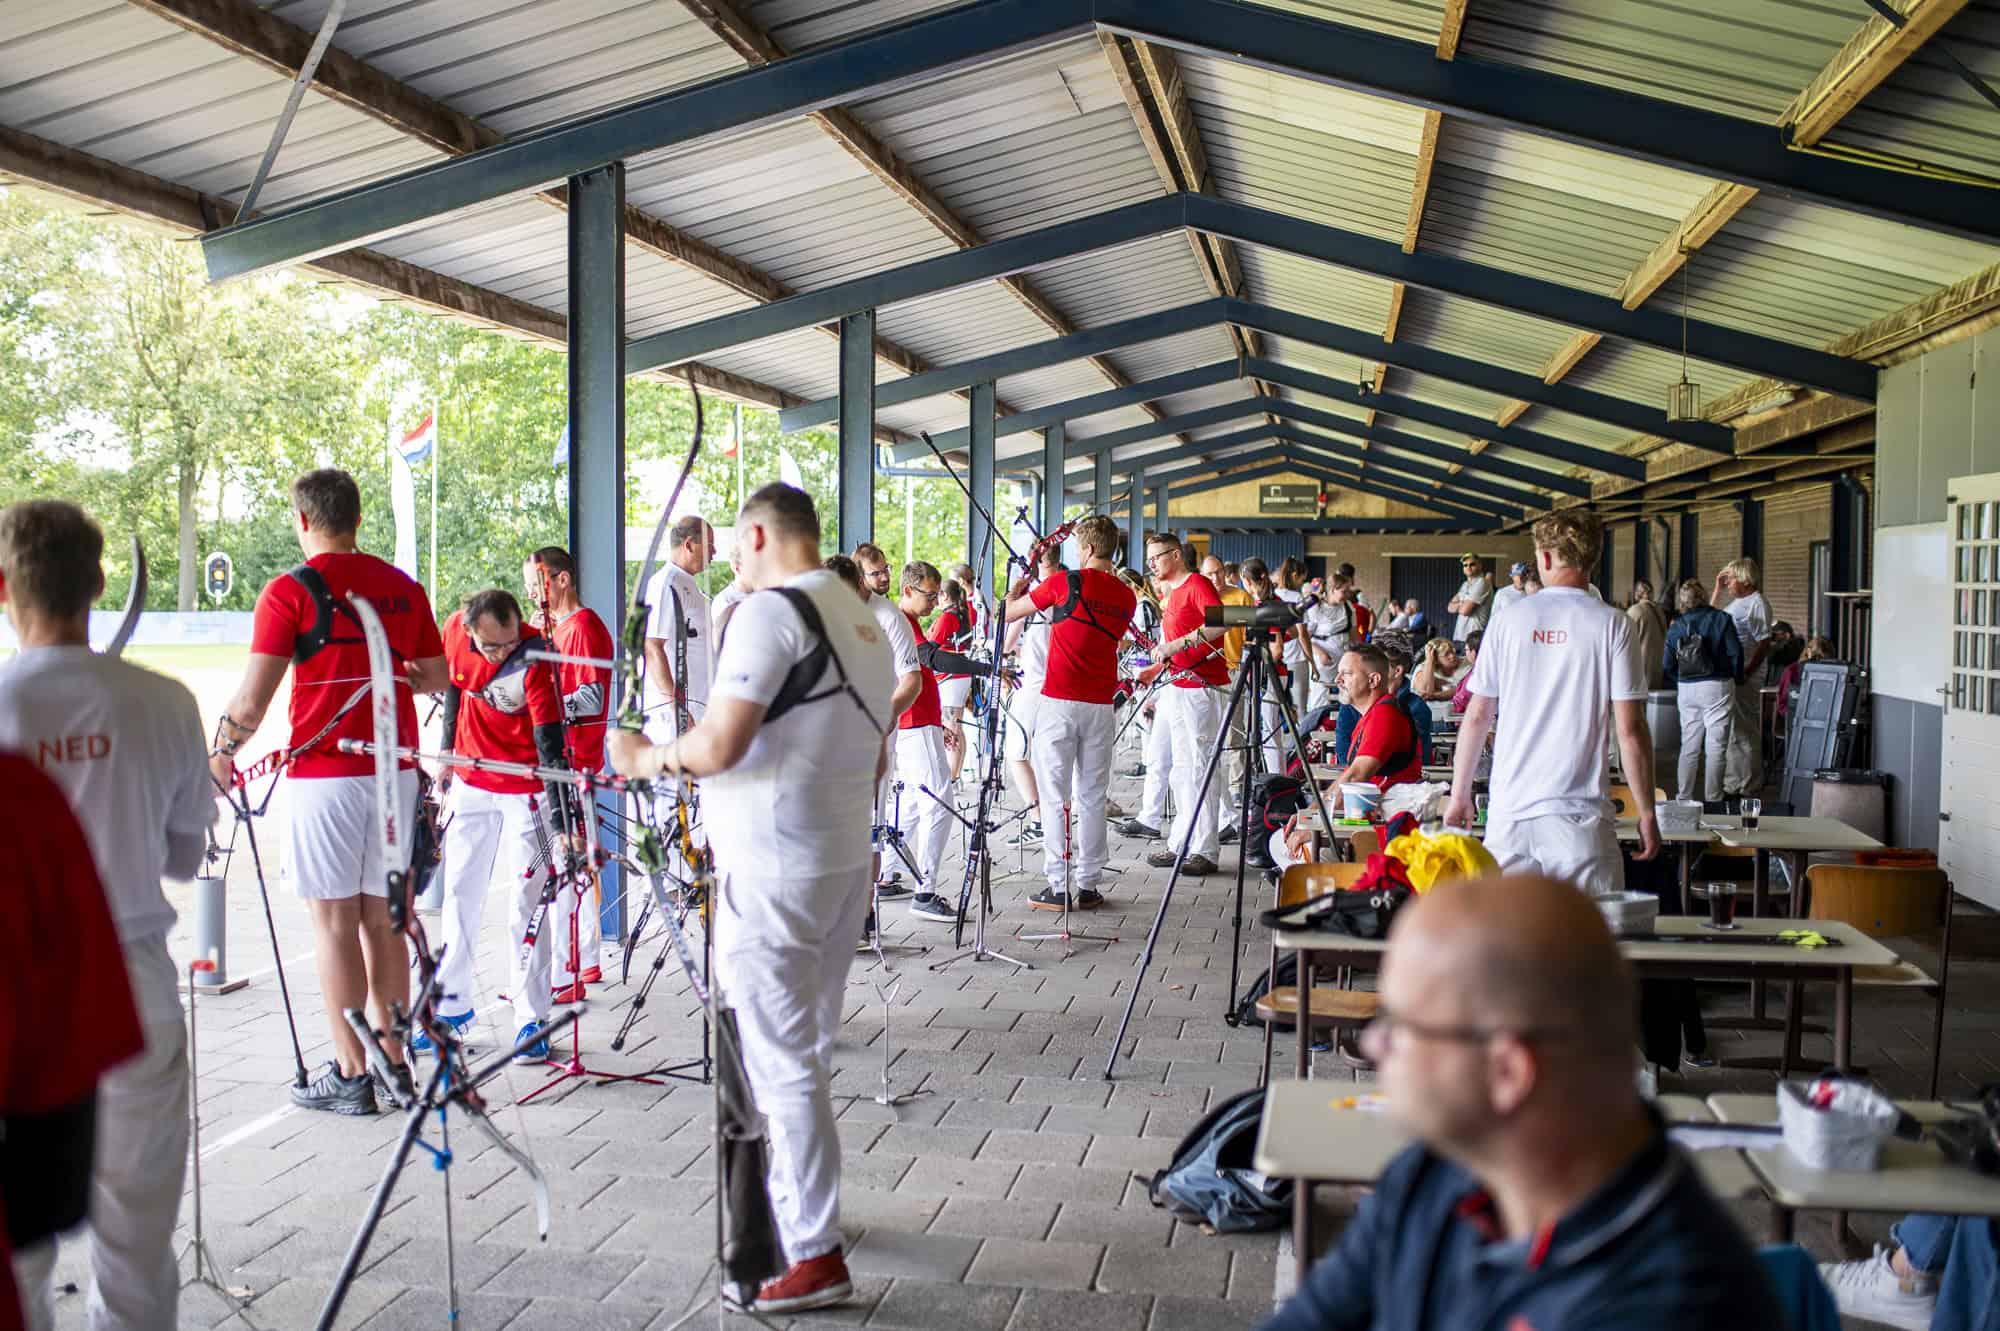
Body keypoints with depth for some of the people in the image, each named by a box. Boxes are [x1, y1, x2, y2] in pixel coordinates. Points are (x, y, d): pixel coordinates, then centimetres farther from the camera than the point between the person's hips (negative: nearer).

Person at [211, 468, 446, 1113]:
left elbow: (251, 701, -10)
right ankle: (393, 1059, 18)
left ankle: (351, 1075, 5)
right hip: (393, 771, 5)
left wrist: (220, 757, 5)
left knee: (334, 923, 1)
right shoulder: (403, 587, 8)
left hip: (324, 775, -5)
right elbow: (438, 676, 15)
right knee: (382, 917, 12)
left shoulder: (290, 591, -7)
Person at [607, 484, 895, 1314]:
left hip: (773, 873, -9)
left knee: (782, 1064, -2)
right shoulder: (865, 623, 13)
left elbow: (719, 746, -20)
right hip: (845, 864, 9)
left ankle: (816, 1255, 2)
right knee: (809, 1051, 19)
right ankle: (795, 1207, 32)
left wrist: (646, 759, -3)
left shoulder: (769, 612, -14)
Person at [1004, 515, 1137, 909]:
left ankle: (1058, 887, 1)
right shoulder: (1126, 597, 8)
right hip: (1101, 705, 4)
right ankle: (1089, 885, 12)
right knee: (1092, 798, 10)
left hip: (1059, 702, -4)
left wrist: (1016, 591, 23)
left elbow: (1010, 612, 1)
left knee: (1055, 796, 1)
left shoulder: (1065, 583, -7)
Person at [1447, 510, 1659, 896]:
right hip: (1579, 814, -2)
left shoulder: (1510, 621, 3)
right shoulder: (1611, 625, -3)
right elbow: (1630, 730, -6)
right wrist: (1646, 812, 2)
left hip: (1509, 810, 3)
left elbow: (1477, 717, 6)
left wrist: (1460, 796, 15)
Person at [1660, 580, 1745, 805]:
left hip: (1686, 690, 3)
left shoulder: (1676, 627, 3)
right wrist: (1736, 678, 8)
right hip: (1718, 687, -3)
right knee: (1716, 748, 2)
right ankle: (1712, 800, 3)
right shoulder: (1721, 619, -5)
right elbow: (1735, 652, -7)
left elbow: (1667, 665, 4)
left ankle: (1683, 798, 14)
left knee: (1689, 747, 13)